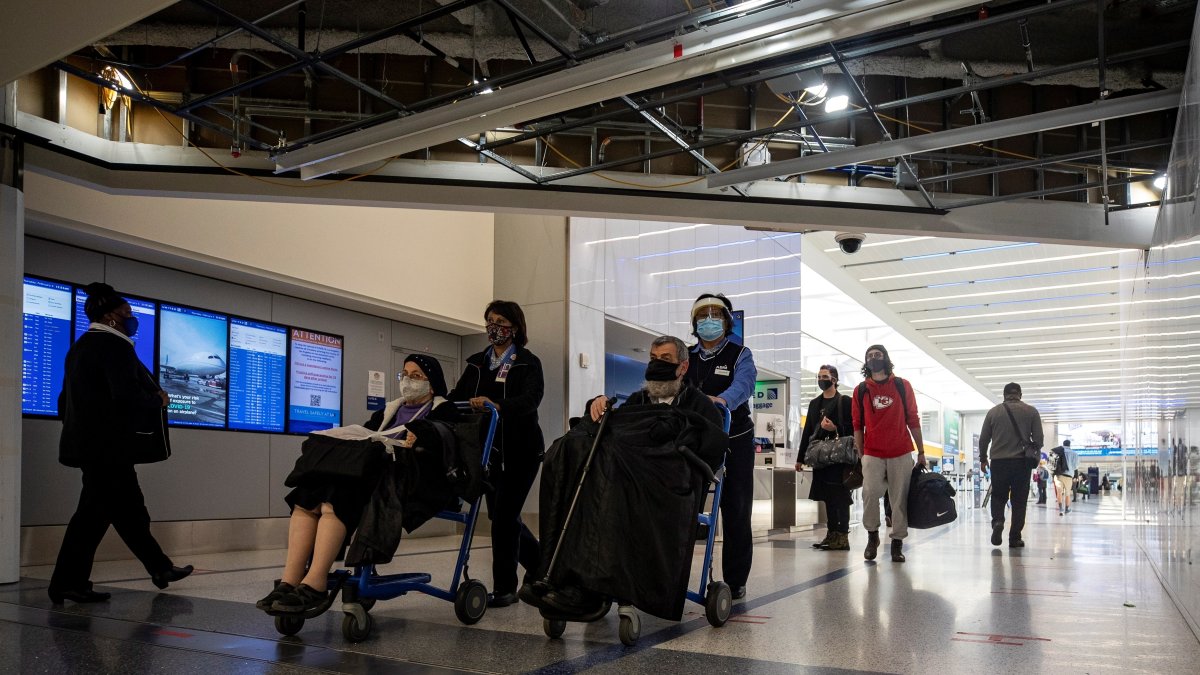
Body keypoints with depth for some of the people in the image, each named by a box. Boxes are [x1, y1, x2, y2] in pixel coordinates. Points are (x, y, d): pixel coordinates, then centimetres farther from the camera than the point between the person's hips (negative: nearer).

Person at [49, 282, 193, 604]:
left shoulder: (82, 346, 17)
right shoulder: (114, 346, -13)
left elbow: (66, 399, 19)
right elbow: (128, 396, -23)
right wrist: (159, 400, -6)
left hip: (88, 442, 10)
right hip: (107, 445, -10)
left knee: (129, 508, 10)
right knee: (94, 511, -1)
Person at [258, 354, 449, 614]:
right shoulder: (389, 411, 31)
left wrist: (420, 440, -27)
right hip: (370, 472, 7)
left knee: (334, 501, -32)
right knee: (306, 498, -22)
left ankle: (314, 584, -36)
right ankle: (290, 581, -29)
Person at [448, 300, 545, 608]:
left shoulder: (528, 363, -3)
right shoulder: (476, 363, 12)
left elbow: (530, 399, -21)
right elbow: (457, 397, 3)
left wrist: (497, 406, -39)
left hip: (520, 451, -5)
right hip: (489, 450, 6)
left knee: (504, 514, -8)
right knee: (500, 514, 10)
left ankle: (505, 587, 3)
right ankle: (539, 565, 30)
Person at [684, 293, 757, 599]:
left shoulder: (740, 354, -1)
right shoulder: (687, 358, 12)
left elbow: (744, 382, -22)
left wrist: (722, 399, -44)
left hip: (734, 441, -3)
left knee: (736, 511, 1)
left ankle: (735, 581, 9)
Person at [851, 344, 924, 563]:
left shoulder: (902, 386, 5)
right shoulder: (861, 390, 6)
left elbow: (913, 420, 8)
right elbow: (858, 425, 7)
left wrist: (921, 452, 6)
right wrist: (860, 455, 2)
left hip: (901, 454, 0)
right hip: (872, 454, 0)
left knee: (900, 499, 2)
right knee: (869, 492, -16)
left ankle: (897, 543, 12)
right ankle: (872, 535, 5)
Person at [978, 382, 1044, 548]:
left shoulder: (993, 412, 5)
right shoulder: (1031, 411, 2)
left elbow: (983, 439, 7)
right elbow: (1038, 438, 0)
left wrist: (983, 458, 22)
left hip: (998, 461, 1)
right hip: (1021, 462, -1)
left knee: (998, 496, 13)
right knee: (1019, 500, 7)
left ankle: (997, 521, -14)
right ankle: (1015, 538, 6)